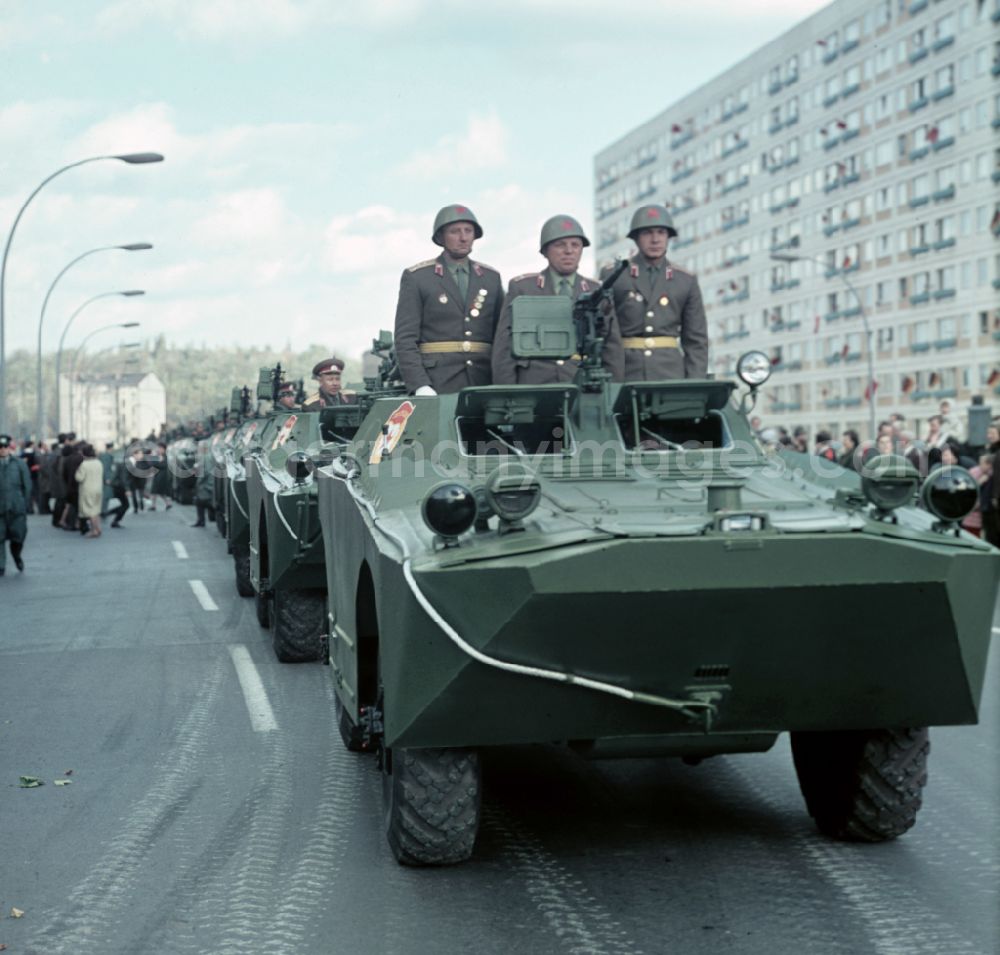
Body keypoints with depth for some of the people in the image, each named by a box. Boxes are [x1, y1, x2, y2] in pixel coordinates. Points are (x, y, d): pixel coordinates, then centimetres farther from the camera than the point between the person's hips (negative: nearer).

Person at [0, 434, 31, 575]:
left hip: (16, 508, 0)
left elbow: (27, 486, 6)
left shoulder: (19, 464, 5)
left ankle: (17, 555, 33)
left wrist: (25, 505, 1)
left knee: (18, 537, 3)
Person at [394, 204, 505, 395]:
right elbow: (405, 338, -2)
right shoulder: (416, 277, 5)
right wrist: (420, 386, -14)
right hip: (436, 387, -3)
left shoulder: (491, 278, 16)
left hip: (483, 384, 3)